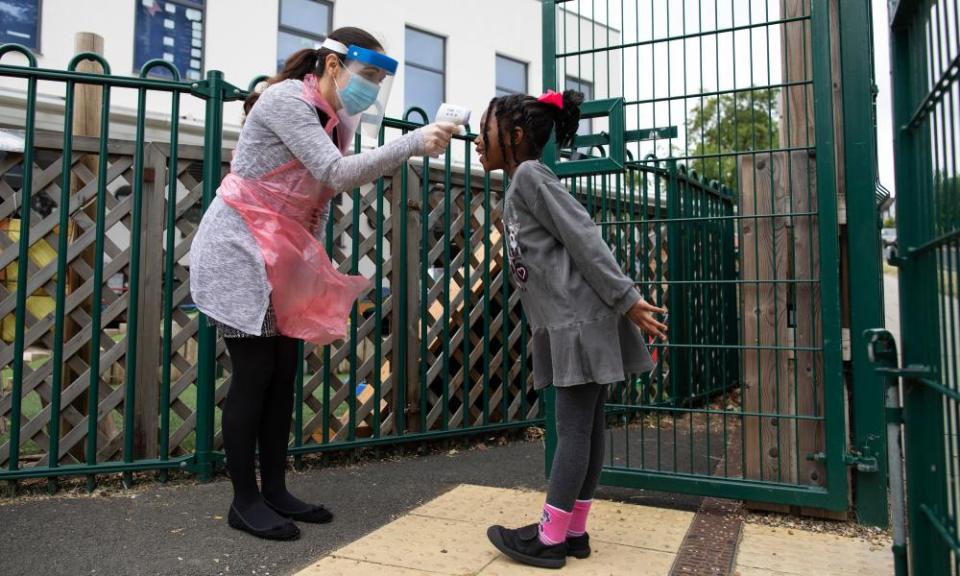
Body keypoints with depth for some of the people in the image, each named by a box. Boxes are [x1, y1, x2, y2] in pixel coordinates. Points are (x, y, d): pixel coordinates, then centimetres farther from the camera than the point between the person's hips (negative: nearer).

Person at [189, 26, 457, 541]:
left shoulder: (333, 120, 9)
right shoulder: (286, 99, -16)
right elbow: (337, 174, -28)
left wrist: (313, 268, 9)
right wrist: (414, 143, -31)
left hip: (280, 257, 8)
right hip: (237, 249, -8)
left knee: (284, 371, 6)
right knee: (254, 372, -6)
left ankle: (274, 491, 17)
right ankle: (245, 502, 7)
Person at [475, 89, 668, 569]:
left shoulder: (529, 174, -8)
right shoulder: (519, 188, 21)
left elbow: (584, 238, -15)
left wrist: (627, 300, -17)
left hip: (580, 318, -9)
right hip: (567, 322, 9)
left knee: (573, 427, -4)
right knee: (585, 426, 10)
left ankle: (549, 539, 4)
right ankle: (573, 531, 18)